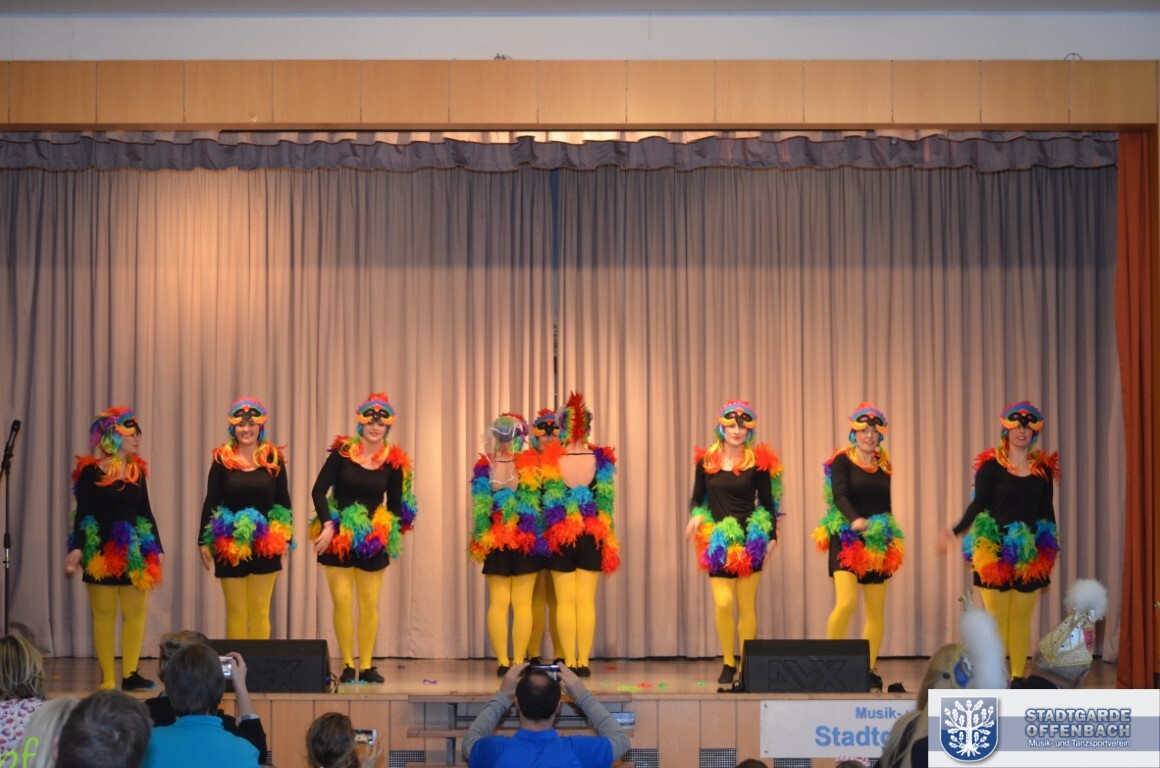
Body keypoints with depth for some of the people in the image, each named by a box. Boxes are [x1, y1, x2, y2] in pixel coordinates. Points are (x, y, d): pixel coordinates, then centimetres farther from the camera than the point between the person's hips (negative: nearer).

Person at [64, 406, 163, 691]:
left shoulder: (137, 470, 9)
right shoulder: (90, 471, -5)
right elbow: (82, 515, -7)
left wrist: (156, 548, 14)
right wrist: (76, 549, -17)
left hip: (135, 552, 5)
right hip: (101, 553, -4)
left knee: (136, 614, 1)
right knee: (104, 615, 1)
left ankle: (130, 674, 7)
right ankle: (107, 678, 5)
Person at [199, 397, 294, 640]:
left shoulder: (273, 458, 2)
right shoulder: (222, 459, 0)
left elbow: (284, 502, 6)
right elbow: (210, 502, 2)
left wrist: (286, 538, 1)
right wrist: (204, 541, -1)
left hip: (265, 545, 1)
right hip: (229, 546, -1)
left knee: (260, 611, 6)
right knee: (235, 611, 5)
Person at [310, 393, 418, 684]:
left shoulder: (394, 461, 0)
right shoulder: (342, 451, -5)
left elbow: (396, 505, 8)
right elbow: (319, 491, -7)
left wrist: (392, 535, 0)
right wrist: (327, 525, -16)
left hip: (373, 540, 2)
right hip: (338, 537, -1)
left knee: (369, 604, 3)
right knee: (342, 602, -3)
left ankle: (366, 666, 13)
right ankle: (348, 665, 6)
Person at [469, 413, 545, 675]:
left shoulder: (484, 467, -4)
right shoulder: (531, 465, -9)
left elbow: (479, 508, -1)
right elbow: (537, 505, -6)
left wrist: (479, 540, 8)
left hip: (494, 544, 1)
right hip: (526, 544, -1)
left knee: (498, 603, 6)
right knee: (522, 604, 3)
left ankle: (503, 662, 4)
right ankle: (519, 662, 2)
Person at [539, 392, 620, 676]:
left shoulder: (550, 460, -8)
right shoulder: (601, 459, -4)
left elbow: (544, 501, -1)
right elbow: (606, 503, 2)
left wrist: (547, 532, 10)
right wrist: (609, 541, 12)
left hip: (559, 537, -1)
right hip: (592, 538, 1)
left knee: (565, 602, 4)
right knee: (586, 601, 5)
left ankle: (569, 662, 4)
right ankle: (583, 662, 5)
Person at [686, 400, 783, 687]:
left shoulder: (758, 462, -1)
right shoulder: (706, 461, 4)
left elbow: (767, 502, 4)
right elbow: (697, 499, 13)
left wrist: (772, 536, -3)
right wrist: (695, 517, -7)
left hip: (750, 541, -1)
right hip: (718, 542, 1)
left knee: (746, 606, 3)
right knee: (723, 603, -9)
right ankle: (728, 663, 6)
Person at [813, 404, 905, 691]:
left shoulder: (883, 465, 12)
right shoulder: (842, 461, -3)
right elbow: (840, 495, -18)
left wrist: (889, 535, 15)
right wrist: (854, 520, -35)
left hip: (877, 544, 5)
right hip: (846, 540, -5)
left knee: (876, 611, 6)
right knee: (847, 601, -21)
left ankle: (869, 669, 15)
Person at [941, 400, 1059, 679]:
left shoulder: (1044, 468, 7)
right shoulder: (990, 465, -2)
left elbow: (1047, 511, 11)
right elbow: (978, 505, -5)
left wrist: (1049, 552, 12)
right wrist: (956, 531, -18)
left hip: (1030, 553, 3)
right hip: (995, 551, -2)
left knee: (1021, 619, 5)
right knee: (996, 617, 0)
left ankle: (1018, 677, 10)